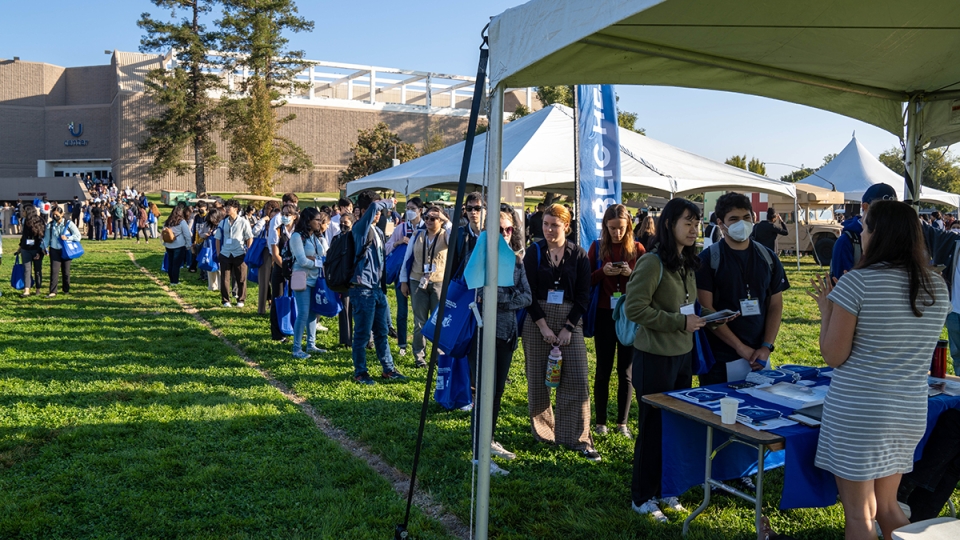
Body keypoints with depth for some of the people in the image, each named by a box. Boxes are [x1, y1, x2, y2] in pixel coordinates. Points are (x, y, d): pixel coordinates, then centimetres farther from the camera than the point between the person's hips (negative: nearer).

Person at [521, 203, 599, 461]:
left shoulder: (579, 255, 2)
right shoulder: (534, 252, 1)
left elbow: (583, 296, 0)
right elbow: (528, 293, -3)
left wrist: (568, 328, -9)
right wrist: (543, 326, -12)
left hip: (570, 321, 0)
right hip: (537, 321, 0)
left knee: (576, 379, -4)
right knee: (538, 378, 6)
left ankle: (578, 438, 5)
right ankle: (542, 431, 22)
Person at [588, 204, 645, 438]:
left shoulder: (637, 249, 1)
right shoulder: (597, 248, 2)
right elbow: (587, 281, 2)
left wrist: (631, 273, -18)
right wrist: (603, 272, -17)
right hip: (605, 315, 0)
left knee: (626, 371, 6)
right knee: (603, 370, 7)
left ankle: (622, 422, 17)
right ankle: (600, 421, 16)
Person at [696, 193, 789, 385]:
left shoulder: (768, 258, 8)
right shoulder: (708, 259, -5)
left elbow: (775, 305, 8)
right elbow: (706, 309, -11)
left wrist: (766, 347, -5)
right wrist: (740, 347, -13)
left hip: (758, 358, 4)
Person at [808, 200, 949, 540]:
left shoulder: (857, 282, -15)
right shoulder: (937, 287, 4)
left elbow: (833, 356, -13)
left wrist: (826, 309, 0)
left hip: (857, 412, -6)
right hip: (910, 412, 6)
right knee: (886, 505, 22)